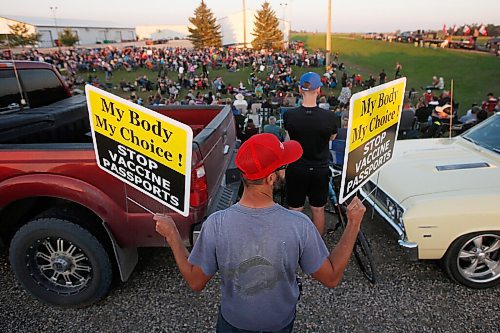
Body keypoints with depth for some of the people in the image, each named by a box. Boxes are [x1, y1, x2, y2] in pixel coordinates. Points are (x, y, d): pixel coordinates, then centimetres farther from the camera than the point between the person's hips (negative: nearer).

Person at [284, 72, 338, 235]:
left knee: (295, 210, 15)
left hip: (296, 169, 0)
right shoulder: (329, 116, -17)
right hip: (320, 170, 1)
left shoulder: (289, 115, -17)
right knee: (318, 210, 18)